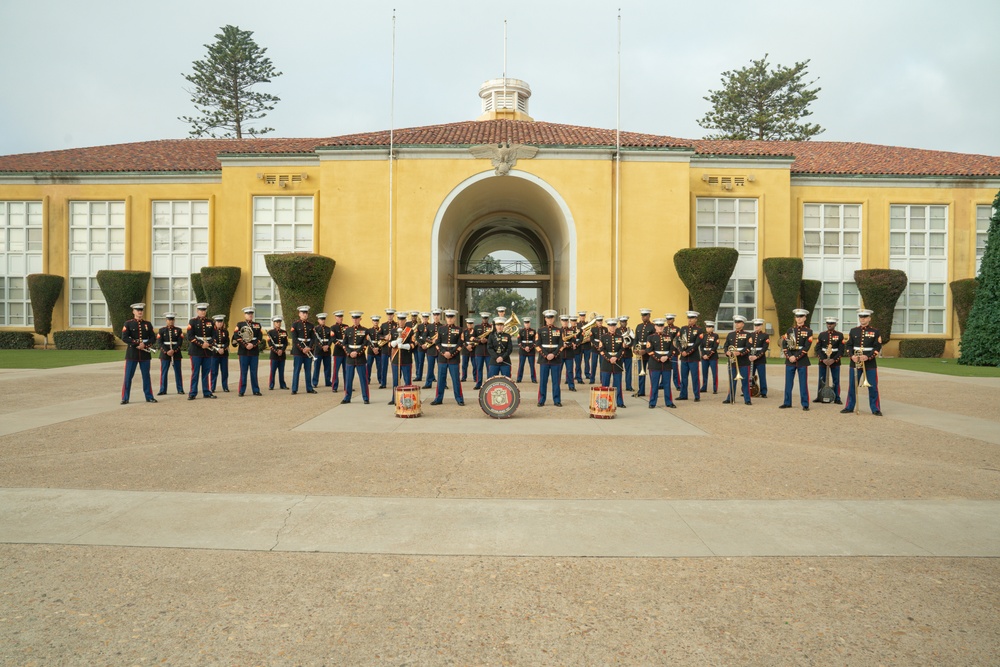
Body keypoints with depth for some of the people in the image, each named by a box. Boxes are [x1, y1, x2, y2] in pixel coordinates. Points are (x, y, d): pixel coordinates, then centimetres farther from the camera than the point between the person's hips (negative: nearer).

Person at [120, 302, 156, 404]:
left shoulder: (148, 324, 9)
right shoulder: (128, 324, 1)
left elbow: (153, 338, 4)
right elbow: (124, 338, -10)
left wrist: (145, 344, -13)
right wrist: (137, 344, -17)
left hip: (145, 353, 2)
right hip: (132, 353, -2)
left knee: (146, 376, 7)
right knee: (128, 377, -1)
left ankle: (149, 397, 14)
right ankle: (125, 398, 5)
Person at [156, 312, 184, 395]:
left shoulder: (178, 330, 6)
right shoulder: (161, 330, 6)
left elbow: (180, 342, -2)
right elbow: (159, 343, -2)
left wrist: (173, 350, -15)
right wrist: (166, 351, -14)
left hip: (176, 354, 0)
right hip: (165, 354, 0)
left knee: (178, 372, 3)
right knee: (163, 372, 1)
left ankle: (180, 389, 8)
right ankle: (163, 390, 6)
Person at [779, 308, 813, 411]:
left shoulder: (808, 331, 1)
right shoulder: (790, 330, 9)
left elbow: (806, 347, -8)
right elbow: (784, 345, 2)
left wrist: (796, 357, -15)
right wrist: (789, 356, -11)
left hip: (802, 360, -3)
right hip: (790, 360, 3)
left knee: (803, 383, -1)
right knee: (788, 383, 7)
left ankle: (805, 404, 5)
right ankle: (787, 402, 15)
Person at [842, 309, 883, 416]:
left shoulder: (875, 332, 0)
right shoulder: (853, 331, 6)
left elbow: (878, 348, -4)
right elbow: (848, 345, 5)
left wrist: (868, 357, -18)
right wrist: (852, 356, -12)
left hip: (870, 363, -2)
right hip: (855, 363, 2)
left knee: (873, 387, 1)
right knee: (852, 386, 7)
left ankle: (875, 409, 9)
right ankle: (849, 407, 17)